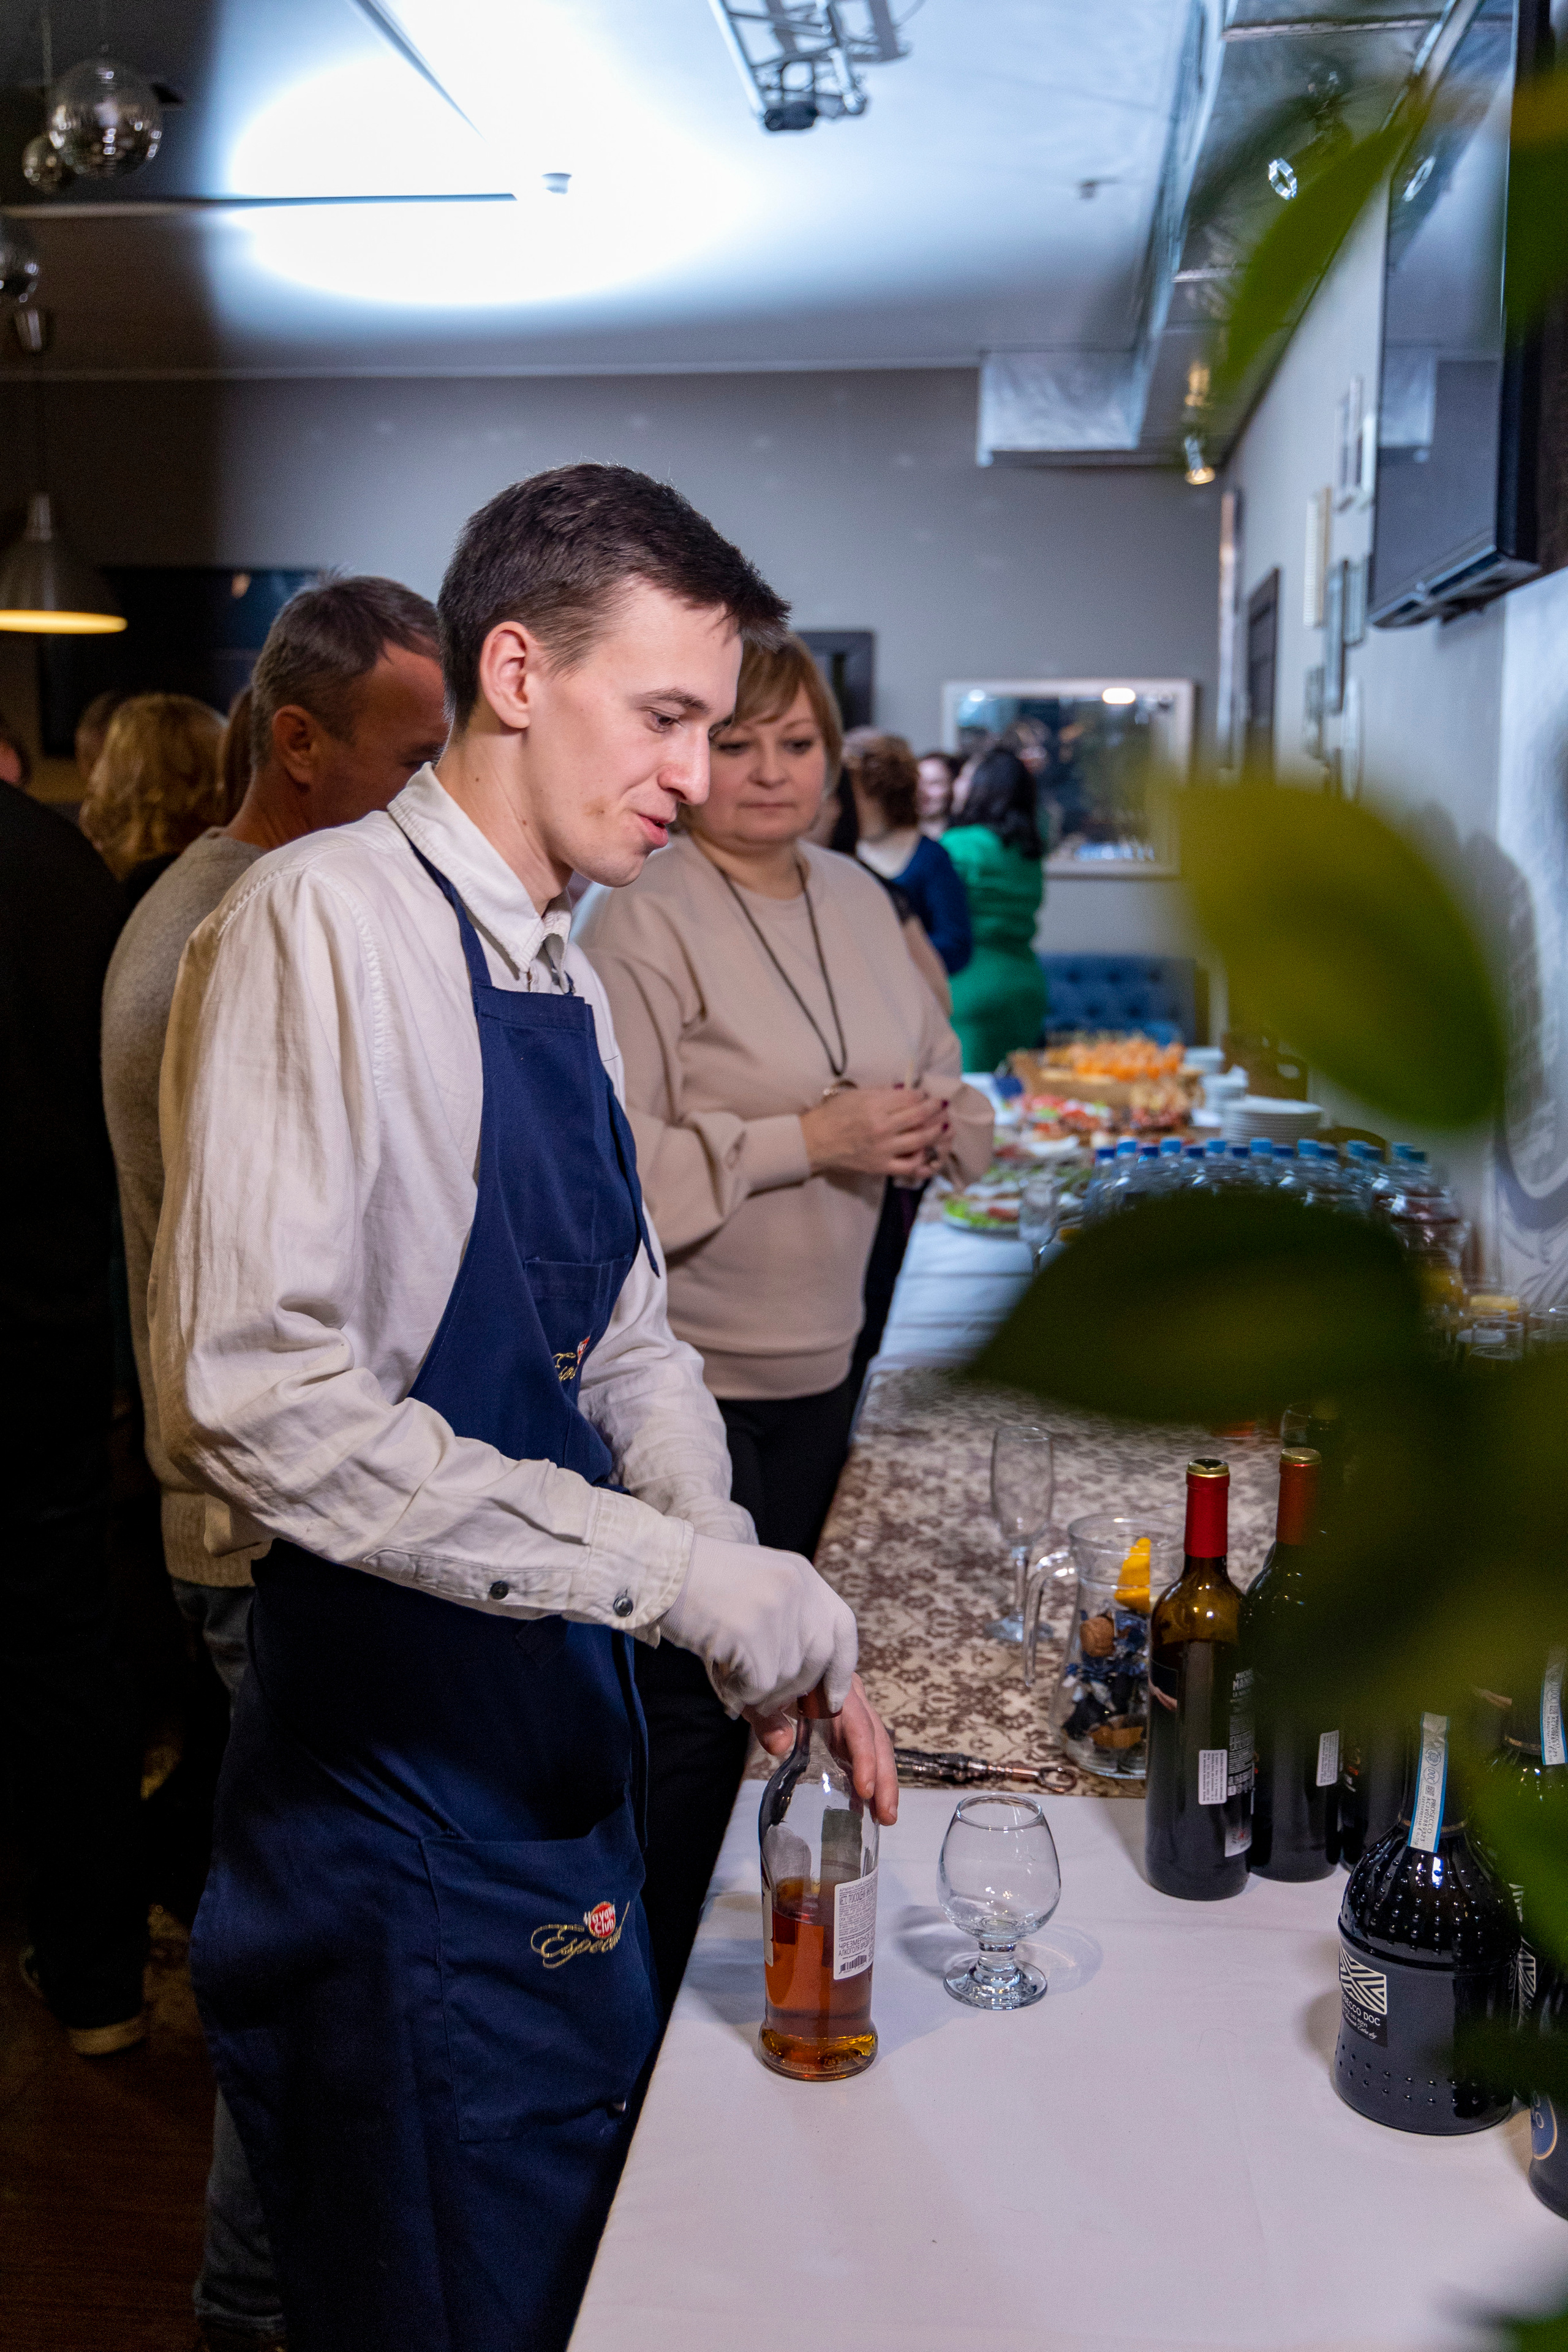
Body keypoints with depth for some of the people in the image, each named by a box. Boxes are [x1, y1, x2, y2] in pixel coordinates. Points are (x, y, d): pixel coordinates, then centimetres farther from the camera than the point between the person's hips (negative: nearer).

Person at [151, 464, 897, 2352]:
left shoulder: (566, 977, 9)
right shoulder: (322, 923, -17)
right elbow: (255, 1393, -26)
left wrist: (752, 1617, -4)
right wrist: (683, 1576, -25)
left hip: (565, 1745, 8)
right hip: (395, 1757, -8)